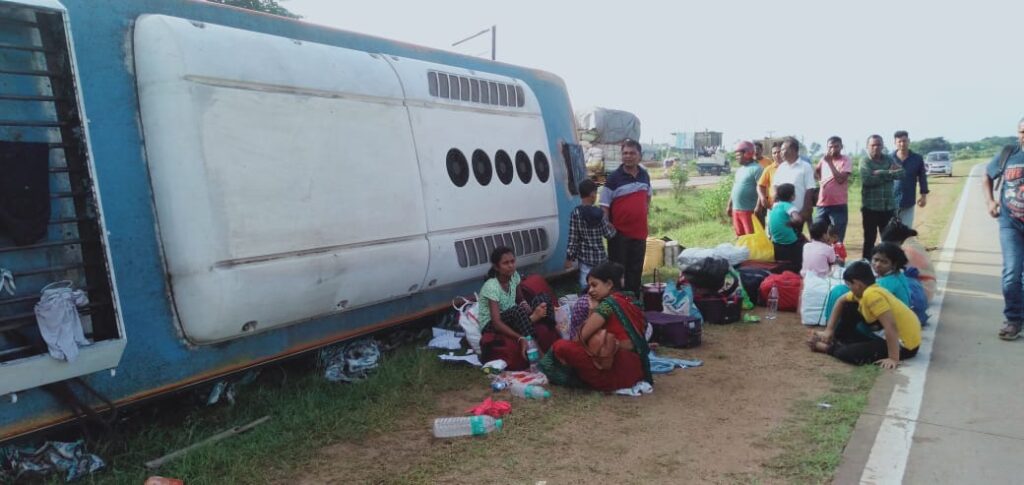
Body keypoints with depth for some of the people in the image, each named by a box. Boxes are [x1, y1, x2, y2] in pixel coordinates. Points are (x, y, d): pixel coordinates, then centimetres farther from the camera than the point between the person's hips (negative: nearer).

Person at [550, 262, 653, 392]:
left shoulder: (609, 303, -13)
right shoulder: (626, 300, 13)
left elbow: (582, 337, -11)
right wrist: (594, 309, 11)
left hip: (621, 370, -10)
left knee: (561, 347, -15)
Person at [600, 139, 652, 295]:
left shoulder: (644, 175, 9)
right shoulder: (614, 178, -8)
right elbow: (604, 206, -10)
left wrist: (646, 209, 12)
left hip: (639, 231, 5)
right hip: (619, 233, -5)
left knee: (636, 270, 13)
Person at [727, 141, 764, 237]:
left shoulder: (756, 169, -9)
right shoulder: (739, 170, 17)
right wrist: (730, 206, 20)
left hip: (749, 210, -8)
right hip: (736, 210, 8)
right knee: (739, 237, 13)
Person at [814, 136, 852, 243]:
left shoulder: (845, 160, -5)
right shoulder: (824, 159, 11)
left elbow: (840, 179, -19)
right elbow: (816, 171, 32)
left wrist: (830, 162, -17)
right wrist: (820, 179, 12)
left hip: (838, 206, -5)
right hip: (822, 204, 5)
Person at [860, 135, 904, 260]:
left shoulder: (889, 159, 9)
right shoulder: (865, 162, -4)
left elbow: (901, 173, -6)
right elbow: (867, 180, -21)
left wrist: (882, 173, -16)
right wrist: (889, 173, -14)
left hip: (888, 207, 4)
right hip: (870, 207, -4)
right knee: (869, 239, 4)